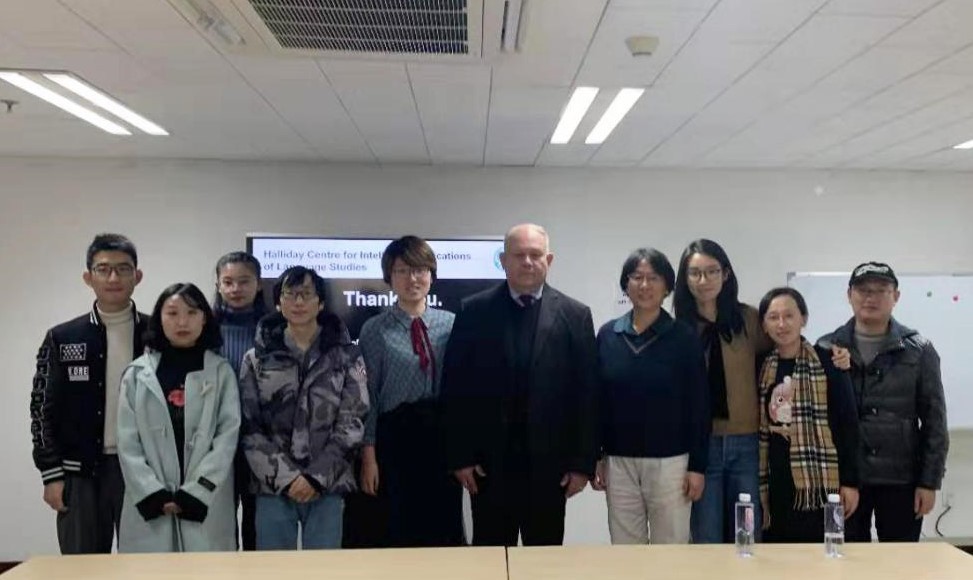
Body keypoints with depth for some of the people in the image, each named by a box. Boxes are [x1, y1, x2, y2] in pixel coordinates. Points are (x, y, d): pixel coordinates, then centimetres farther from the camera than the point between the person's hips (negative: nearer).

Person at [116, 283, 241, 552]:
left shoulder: (221, 372, 3)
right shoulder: (137, 373, 6)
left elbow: (228, 437, -3)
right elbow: (128, 443, 2)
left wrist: (194, 494, -10)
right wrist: (153, 495, -8)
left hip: (205, 505, -1)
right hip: (148, 507, 1)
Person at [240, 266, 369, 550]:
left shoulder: (346, 356, 3)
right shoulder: (257, 358, 5)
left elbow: (352, 423, -2)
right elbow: (249, 428, 0)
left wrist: (316, 477, -10)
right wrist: (286, 476, -10)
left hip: (327, 486, 0)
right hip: (273, 486, 1)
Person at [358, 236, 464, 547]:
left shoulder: (451, 323, 4)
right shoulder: (375, 330, -2)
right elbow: (368, 395, -1)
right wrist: (368, 456, -3)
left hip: (444, 437, 2)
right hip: (397, 439, -2)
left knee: (446, 527, 7)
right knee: (402, 531, 6)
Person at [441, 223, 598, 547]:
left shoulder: (575, 315, 1)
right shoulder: (474, 311, 0)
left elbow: (588, 394, 0)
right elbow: (455, 388, 0)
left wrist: (583, 462, -3)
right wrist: (459, 456, -3)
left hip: (550, 464, 0)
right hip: (488, 463, 0)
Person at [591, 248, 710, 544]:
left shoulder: (684, 337, -4)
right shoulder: (607, 334, 2)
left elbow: (699, 406, -3)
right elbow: (597, 400, 6)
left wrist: (697, 466, -5)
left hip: (670, 462, -2)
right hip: (618, 462, 2)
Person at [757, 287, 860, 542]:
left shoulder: (826, 362, -3)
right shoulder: (762, 366, 7)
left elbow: (848, 424, -3)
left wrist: (850, 481, -6)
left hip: (819, 481, -3)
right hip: (775, 483, 3)